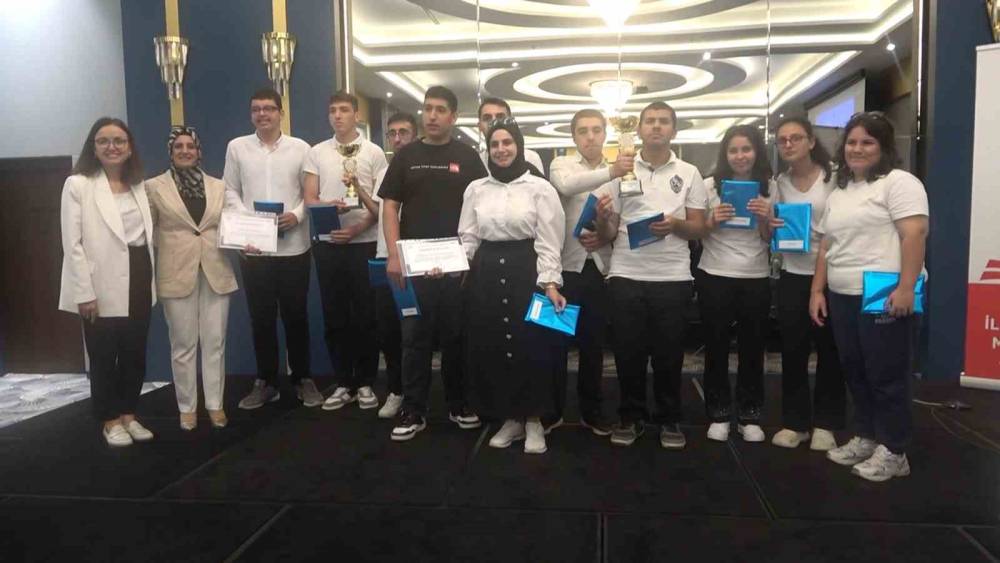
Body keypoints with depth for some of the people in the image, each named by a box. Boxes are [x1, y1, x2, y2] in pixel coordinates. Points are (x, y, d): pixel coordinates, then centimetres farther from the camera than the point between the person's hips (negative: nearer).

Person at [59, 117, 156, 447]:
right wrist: (84, 293, -16)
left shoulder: (138, 186, 11)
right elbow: (72, 245, -11)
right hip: (102, 286, -5)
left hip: (137, 281, 5)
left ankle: (129, 415, 27)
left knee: (135, 354, 12)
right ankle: (110, 421, 22)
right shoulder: (78, 185, -6)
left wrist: (150, 281, 9)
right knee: (104, 357, 8)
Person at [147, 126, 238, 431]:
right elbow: (147, 231, 5)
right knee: (183, 344, 5)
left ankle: (215, 403, 16)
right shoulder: (154, 186, 3)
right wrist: (159, 261, -2)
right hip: (177, 274, -2)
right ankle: (187, 406, 16)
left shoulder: (218, 186, 10)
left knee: (215, 341, 5)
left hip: (216, 272, 2)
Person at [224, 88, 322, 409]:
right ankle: (265, 381, 20)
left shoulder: (300, 148, 4)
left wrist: (297, 215, -14)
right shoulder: (237, 147, 7)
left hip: (293, 245, -1)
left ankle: (302, 379, 20)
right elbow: (230, 191, 7)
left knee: (295, 315, 6)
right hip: (253, 247, 1)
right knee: (261, 318, 8)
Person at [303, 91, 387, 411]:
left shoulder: (374, 153, 2)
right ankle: (343, 383, 16)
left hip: (364, 243, -2)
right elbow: (309, 200, 4)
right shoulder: (316, 153, 8)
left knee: (365, 315, 2)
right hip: (327, 244, 2)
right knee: (334, 316, 6)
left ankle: (365, 382, 13)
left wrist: (358, 228, -13)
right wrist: (333, 206, -18)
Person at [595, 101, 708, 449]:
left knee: (669, 352, 7)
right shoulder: (621, 171, 7)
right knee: (628, 351, 6)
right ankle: (631, 417, 22)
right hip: (626, 277, 0)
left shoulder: (689, 173, 8)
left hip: (672, 278, 0)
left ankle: (669, 420, 23)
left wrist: (675, 225, -15)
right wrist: (602, 218, -15)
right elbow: (609, 234, 7)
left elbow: (699, 228, 5)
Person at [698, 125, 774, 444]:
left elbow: (770, 239, 6)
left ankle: (749, 417, 22)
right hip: (715, 277, -1)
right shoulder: (710, 185, -1)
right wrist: (713, 220, -17)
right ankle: (718, 415, 18)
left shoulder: (769, 187, 4)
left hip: (756, 278, 2)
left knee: (752, 348, 9)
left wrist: (765, 218, -13)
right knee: (716, 348, 5)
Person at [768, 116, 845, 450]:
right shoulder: (780, 183, 7)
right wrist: (768, 222, -9)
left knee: (830, 351, 7)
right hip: (792, 276, 4)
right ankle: (794, 422, 19)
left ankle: (825, 424, 20)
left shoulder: (833, 177, -6)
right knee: (792, 351, 7)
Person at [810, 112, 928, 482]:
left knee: (886, 375, -1)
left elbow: (914, 234, -16)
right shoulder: (838, 193, 18)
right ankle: (865, 438, 27)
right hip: (842, 298, 8)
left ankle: (893, 452, 11)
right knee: (855, 372, 14)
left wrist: (906, 288, -23)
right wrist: (817, 290, 13)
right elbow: (826, 247, 19)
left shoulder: (898, 182, -6)